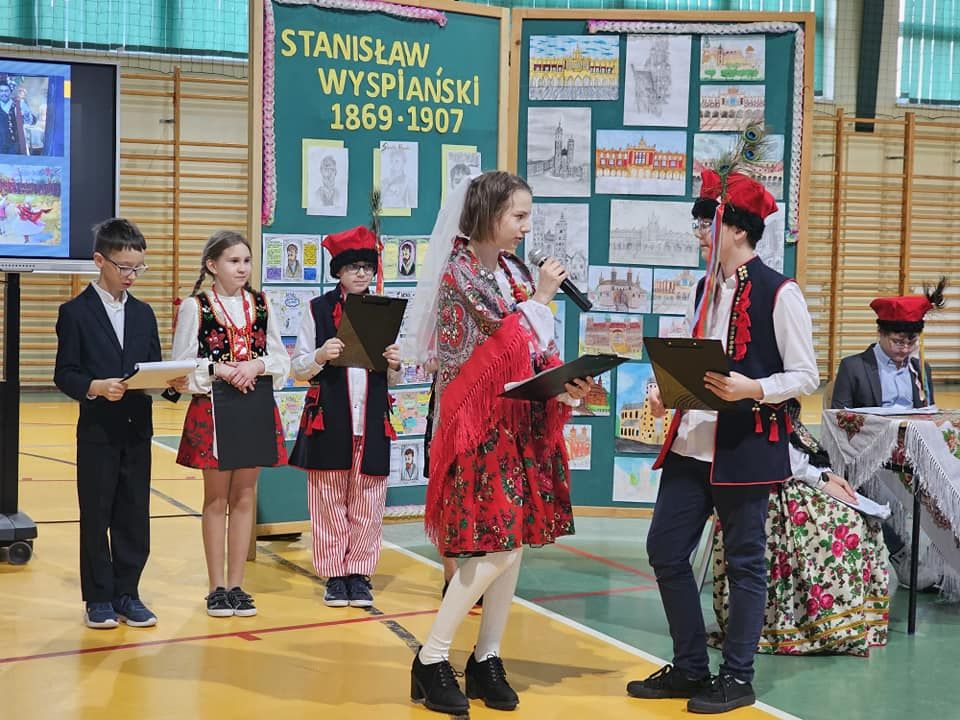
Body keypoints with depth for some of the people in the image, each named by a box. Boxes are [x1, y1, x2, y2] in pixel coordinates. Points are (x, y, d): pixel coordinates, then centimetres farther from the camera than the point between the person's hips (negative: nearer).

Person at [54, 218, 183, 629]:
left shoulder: (143, 314, 12)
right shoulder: (76, 312, -3)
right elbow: (64, 374, -8)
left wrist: (172, 381, -10)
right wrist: (95, 387, -25)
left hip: (137, 429, 4)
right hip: (97, 430, -4)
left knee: (134, 517, 7)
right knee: (96, 517, 4)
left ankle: (127, 595, 16)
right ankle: (98, 599, 13)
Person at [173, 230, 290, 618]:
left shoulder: (262, 305, 7)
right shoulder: (195, 307, -3)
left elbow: (281, 359, 5)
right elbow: (181, 365, -5)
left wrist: (257, 365, -13)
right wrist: (218, 370, -18)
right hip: (212, 408, -3)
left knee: (244, 497, 7)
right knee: (216, 499, 6)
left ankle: (236, 584, 16)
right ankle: (216, 587, 14)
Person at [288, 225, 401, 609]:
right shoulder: (318, 309, 3)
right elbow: (299, 369, 4)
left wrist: (394, 365, -7)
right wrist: (321, 356, -15)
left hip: (372, 421, 2)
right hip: (329, 419, -2)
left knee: (367, 502, 4)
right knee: (329, 500, 3)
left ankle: (360, 573, 15)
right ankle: (334, 574, 14)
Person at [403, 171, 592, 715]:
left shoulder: (516, 271, 11)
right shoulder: (458, 272, -11)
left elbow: (535, 354, 13)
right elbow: (497, 346, -16)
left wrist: (566, 383, -5)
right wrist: (539, 298, -9)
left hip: (521, 421, 7)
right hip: (480, 424, -7)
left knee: (514, 541, 6)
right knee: (495, 546, -10)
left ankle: (488, 659, 17)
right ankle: (432, 660, 2)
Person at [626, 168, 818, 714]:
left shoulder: (779, 293, -9)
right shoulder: (705, 290, 13)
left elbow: (806, 377, -9)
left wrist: (753, 389, -23)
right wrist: (667, 391, 0)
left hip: (747, 448, -7)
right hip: (691, 443, 8)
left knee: (744, 560, 4)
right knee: (665, 550, 8)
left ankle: (738, 678, 17)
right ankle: (690, 669, 22)